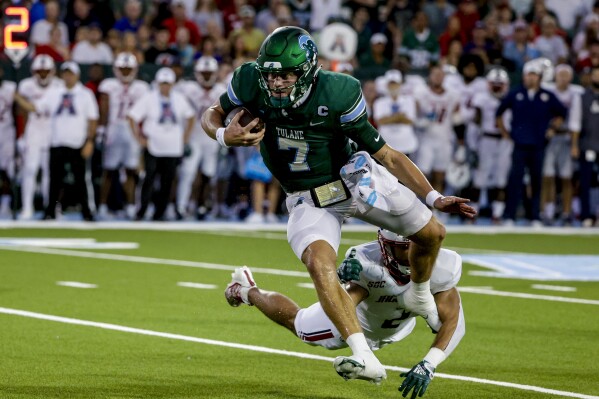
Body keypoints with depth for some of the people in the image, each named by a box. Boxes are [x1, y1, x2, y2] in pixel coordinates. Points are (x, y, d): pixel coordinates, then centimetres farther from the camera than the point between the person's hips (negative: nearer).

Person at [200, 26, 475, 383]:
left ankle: (421, 296, 36)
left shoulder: (336, 96, -26)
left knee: (431, 233, 2)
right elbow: (212, 114, 0)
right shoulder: (252, 84, -20)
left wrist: (434, 198, -18)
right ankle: (364, 358, -33)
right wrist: (223, 135, -25)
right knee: (319, 264, -27)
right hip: (309, 200, 0)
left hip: (354, 177, 0)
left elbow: (387, 155, -15)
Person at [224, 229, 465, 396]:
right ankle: (248, 292, 50)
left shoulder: (439, 267, -42)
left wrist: (428, 365, -55)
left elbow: (451, 321, -42)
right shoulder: (367, 263, -46)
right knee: (294, 321, 21)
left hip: (398, 325, 3)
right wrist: (341, 282, -69)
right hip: (359, 320, -3)